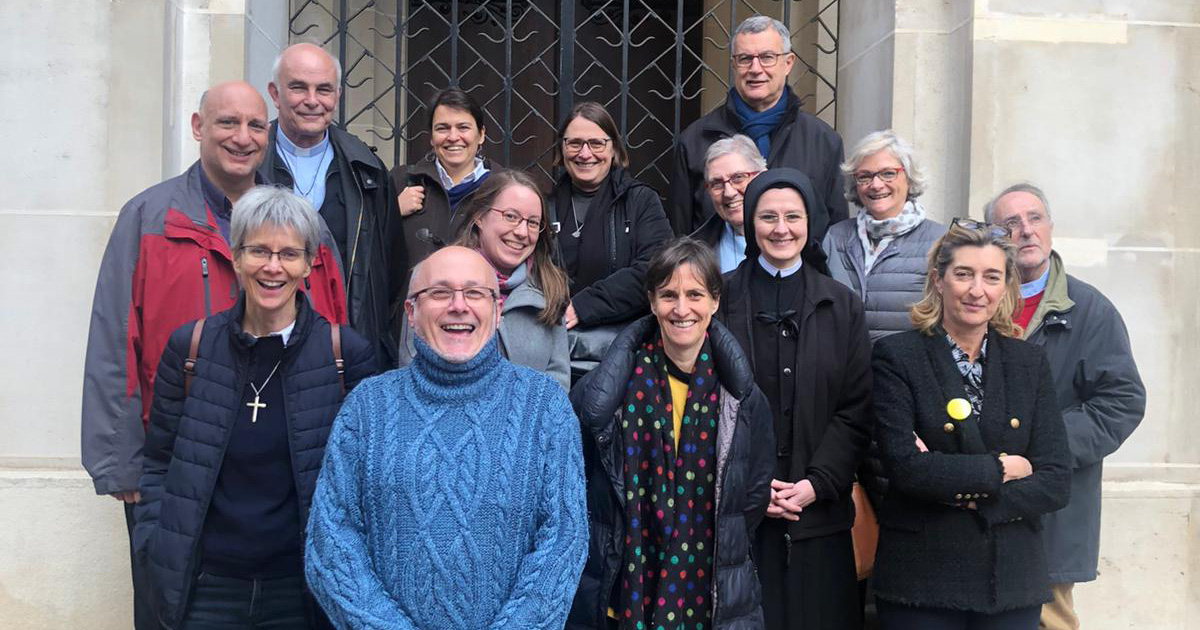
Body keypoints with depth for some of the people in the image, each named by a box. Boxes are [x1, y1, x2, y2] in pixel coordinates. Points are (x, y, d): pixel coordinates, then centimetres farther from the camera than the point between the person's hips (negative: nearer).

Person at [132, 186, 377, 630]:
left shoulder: (348, 355, -5)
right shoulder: (189, 347, 0)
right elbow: (159, 463, 8)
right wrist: (157, 549, -1)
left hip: (303, 586, -1)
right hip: (205, 587, 1)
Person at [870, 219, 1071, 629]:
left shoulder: (1029, 362, 6)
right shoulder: (896, 357, -6)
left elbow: (1056, 483, -1)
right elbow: (905, 467, -16)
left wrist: (963, 493, -13)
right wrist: (1001, 469, -9)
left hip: (1012, 580, 3)